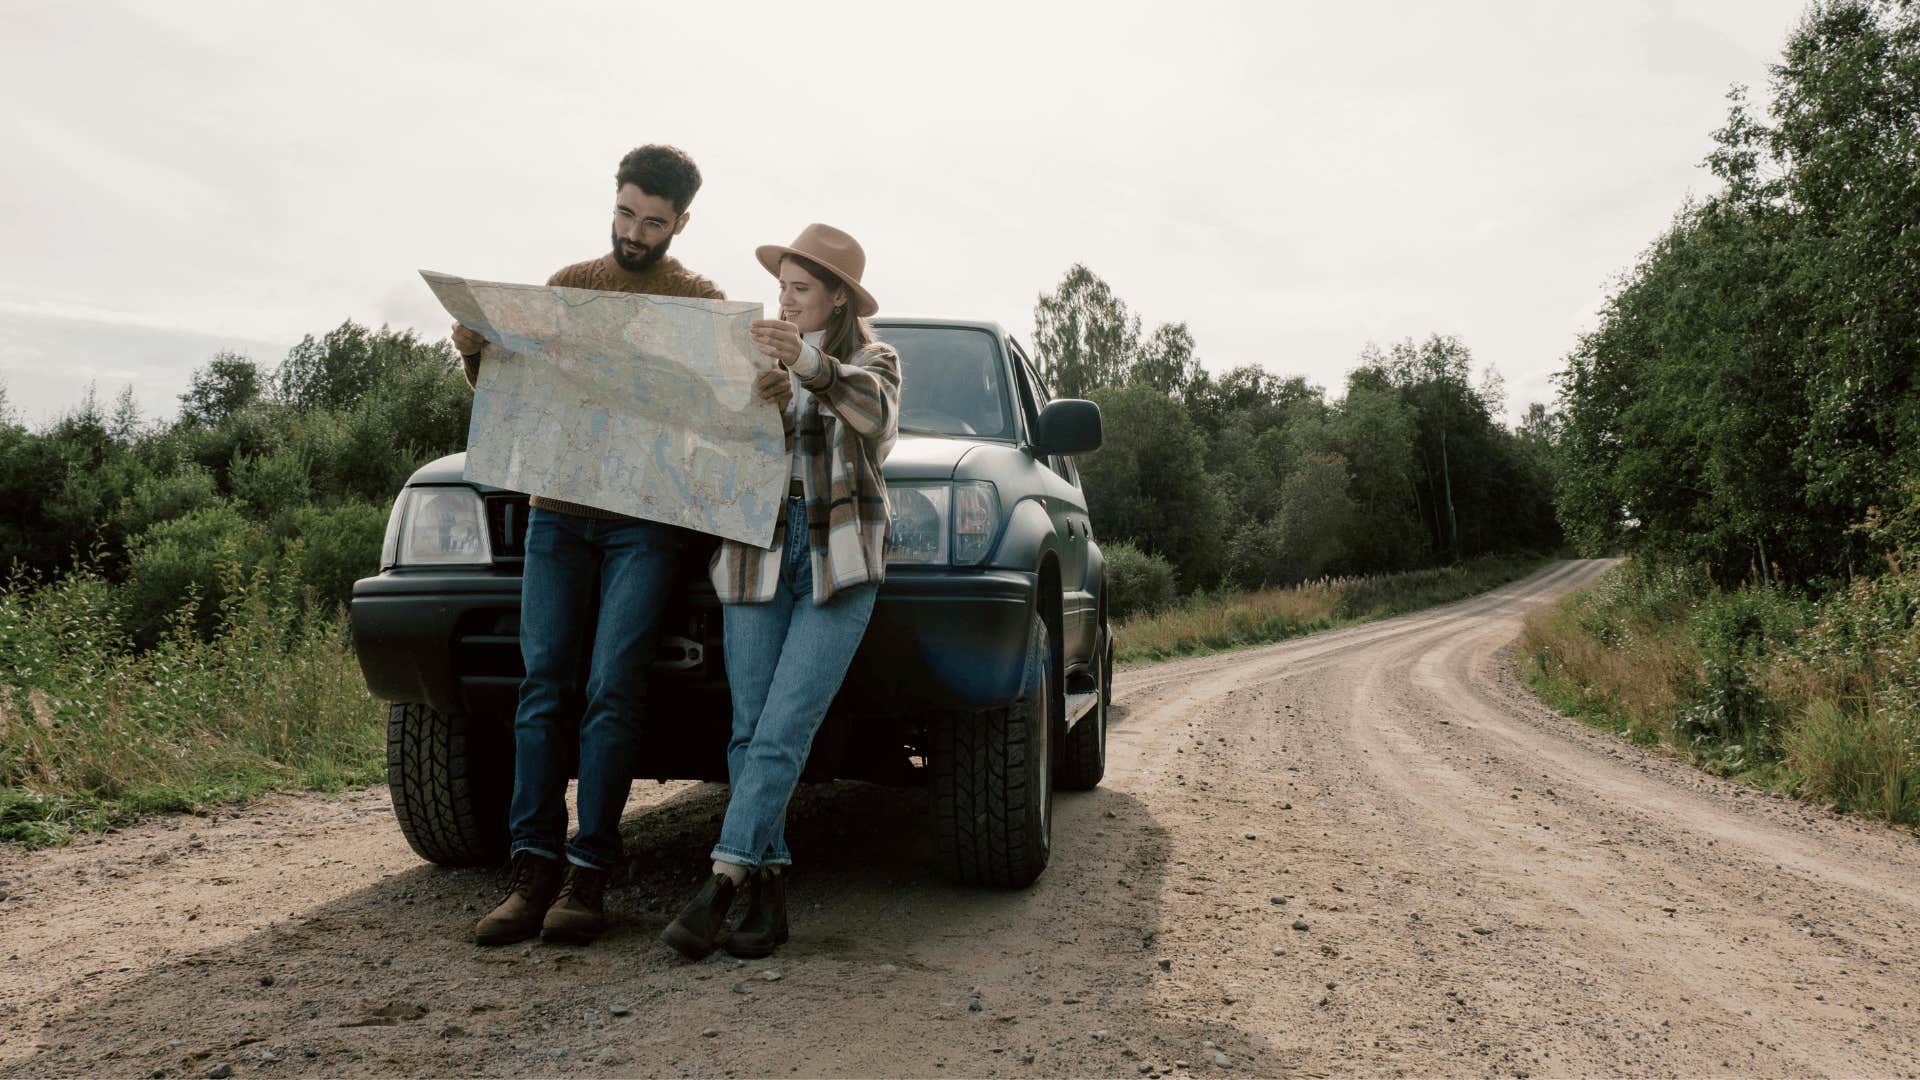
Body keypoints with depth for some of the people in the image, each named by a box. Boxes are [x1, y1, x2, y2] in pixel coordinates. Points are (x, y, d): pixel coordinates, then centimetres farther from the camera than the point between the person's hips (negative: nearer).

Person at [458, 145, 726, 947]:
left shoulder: (702, 302, 7)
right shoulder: (567, 287, 15)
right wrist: (475, 355, -4)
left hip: (646, 519, -3)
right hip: (558, 511, 3)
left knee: (611, 691, -9)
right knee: (544, 685, -3)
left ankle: (588, 873, -4)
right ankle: (533, 868, 0)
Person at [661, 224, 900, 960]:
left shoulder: (873, 362, 7)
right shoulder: (755, 360, 18)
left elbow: (876, 416, -17)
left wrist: (808, 363, -36)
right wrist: (764, 402, -14)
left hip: (839, 561, -3)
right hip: (757, 550, 4)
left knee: (783, 731, -13)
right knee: (750, 731, -2)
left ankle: (722, 884, -13)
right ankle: (769, 892, 2)